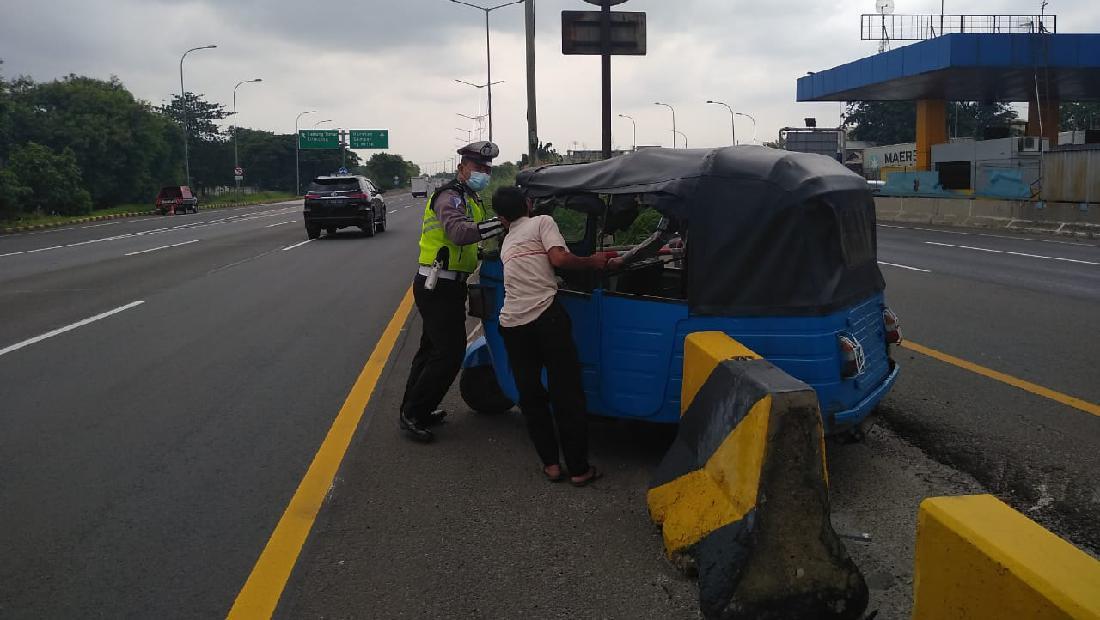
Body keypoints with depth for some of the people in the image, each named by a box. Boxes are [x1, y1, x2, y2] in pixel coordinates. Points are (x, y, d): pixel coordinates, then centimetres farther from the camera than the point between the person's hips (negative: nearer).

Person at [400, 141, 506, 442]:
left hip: (443, 285, 11)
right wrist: (501, 223, -44)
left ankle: (414, 409, 30)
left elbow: (472, 232, 19)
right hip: (439, 287, -11)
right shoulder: (451, 196, -16)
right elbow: (458, 232, -35)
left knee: (433, 348, 18)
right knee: (450, 353, -11)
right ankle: (413, 415, -2)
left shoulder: (469, 198, 19)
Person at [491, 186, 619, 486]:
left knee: (530, 396, 15)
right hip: (545, 315, -5)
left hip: (511, 324, 5)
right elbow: (559, 259, -9)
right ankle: (579, 469, 7)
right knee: (567, 394, 3)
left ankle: (551, 464, 16)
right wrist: (593, 262, 4)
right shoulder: (542, 222, 7)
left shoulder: (507, 242, 25)